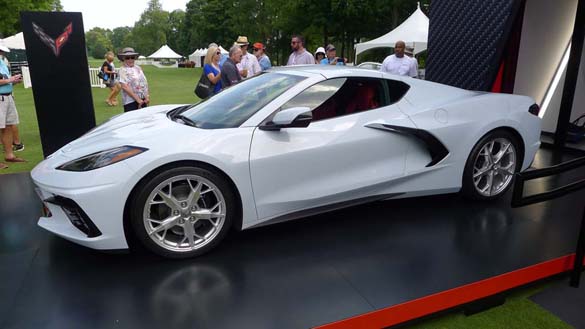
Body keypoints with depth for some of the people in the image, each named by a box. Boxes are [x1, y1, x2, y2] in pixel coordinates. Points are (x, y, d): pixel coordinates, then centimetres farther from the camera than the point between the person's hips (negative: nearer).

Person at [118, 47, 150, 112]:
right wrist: (137, 99, -16)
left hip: (143, 100, 6)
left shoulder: (138, 68, 13)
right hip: (131, 101, -6)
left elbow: (145, 83, 13)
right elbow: (124, 87, -14)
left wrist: (147, 97, 0)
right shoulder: (123, 70, -5)